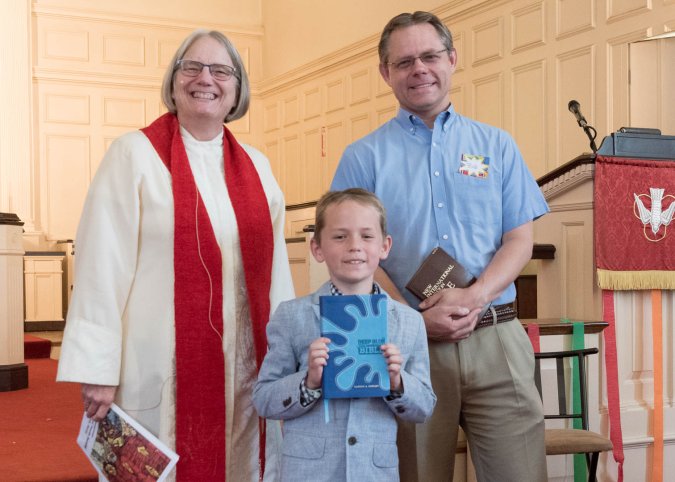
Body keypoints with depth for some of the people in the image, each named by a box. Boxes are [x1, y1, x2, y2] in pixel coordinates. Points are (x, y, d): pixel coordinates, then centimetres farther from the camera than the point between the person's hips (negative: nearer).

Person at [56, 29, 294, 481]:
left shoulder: (256, 167, 10)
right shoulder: (134, 154, -4)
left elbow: (274, 267, 12)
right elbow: (103, 265, -9)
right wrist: (98, 369, -14)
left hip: (245, 368, 5)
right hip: (162, 368, -4)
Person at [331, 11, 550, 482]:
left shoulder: (496, 146, 11)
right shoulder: (363, 157, 6)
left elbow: (520, 239, 6)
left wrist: (474, 297, -12)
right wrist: (417, 319, -14)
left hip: (496, 338, 1)